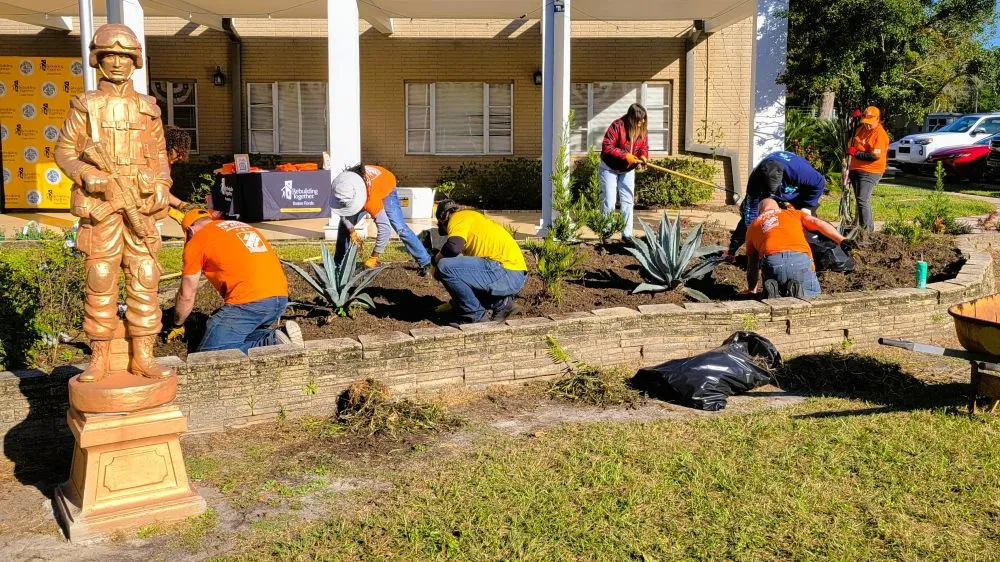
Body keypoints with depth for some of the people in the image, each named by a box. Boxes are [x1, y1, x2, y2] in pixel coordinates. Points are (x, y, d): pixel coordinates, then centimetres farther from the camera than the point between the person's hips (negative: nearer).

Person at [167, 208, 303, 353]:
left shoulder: (197, 240, 8)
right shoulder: (243, 226, 27)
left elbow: (186, 295, 12)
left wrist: (177, 326, 30)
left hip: (250, 301, -7)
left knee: (209, 352, -4)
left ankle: (271, 343, -19)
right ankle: (274, 337, -2)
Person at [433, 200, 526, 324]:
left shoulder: (458, 217, 0)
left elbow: (453, 247, -22)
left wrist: (436, 260, 0)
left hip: (508, 272, -10)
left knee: (445, 267, -14)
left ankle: (477, 315, -4)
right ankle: (499, 303, 13)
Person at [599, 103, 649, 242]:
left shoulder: (641, 129, -3)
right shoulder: (617, 126, -22)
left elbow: (644, 146, 6)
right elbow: (606, 147, -26)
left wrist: (643, 156, -16)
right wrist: (625, 155, -30)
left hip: (628, 170, 6)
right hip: (609, 169, -6)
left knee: (628, 202, 5)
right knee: (609, 202, -4)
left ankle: (627, 234, 12)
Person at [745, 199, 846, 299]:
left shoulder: (753, 226, 32)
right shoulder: (794, 213, 31)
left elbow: (752, 264, 32)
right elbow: (818, 223, 11)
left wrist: (753, 290, 41)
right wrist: (842, 241, 2)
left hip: (771, 262, 1)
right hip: (800, 259, 0)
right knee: (813, 294, 21)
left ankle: (773, 290, -10)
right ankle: (796, 290, -11)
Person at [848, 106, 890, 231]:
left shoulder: (880, 134, -15)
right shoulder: (861, 128, 9)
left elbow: (875, 156, -24)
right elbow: (853, 140, 32)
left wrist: (856, 153, -19)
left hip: (870, 172, -9)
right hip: (855, 169, 9)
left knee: (862, 200, -18)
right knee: (860, 199, 16)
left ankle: (866, 229, -15)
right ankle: (869, 226, 28)